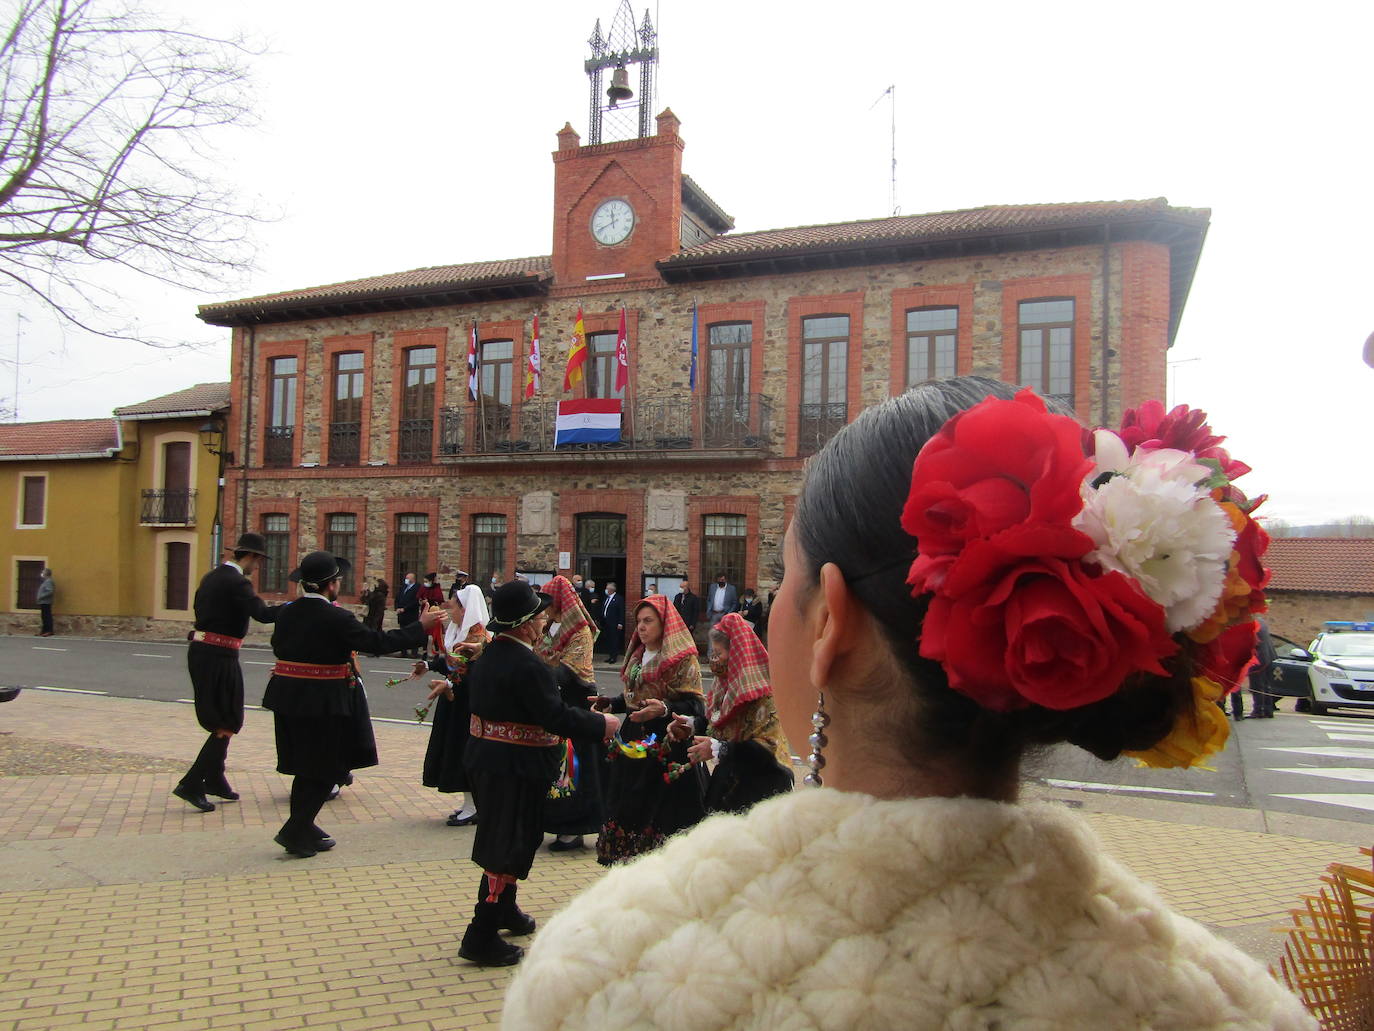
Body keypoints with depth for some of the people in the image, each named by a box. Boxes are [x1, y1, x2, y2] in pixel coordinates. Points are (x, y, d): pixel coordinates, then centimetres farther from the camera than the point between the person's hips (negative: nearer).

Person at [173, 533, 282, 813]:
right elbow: (262, 614, -28)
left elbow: (198, 606, 22)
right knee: (227, 724, -2)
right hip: (218, 656, -10)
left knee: (221, 720, 20)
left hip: (200, 650, 10)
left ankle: (214, 779, 29)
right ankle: (191, 784, -3)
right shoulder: (236, 582, -17)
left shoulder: (211, 576, 12)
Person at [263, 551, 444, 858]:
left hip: (288, 697, 7)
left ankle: (302, 829, 28)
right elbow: (378, 642, -16)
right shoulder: (336, 618, -18)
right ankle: (296, 832, 8)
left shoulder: (286, 612, 2)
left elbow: (278, 648, 14)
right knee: (326, 768, 7)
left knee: (306, 767, 18)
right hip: (324, 702, -7)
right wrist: (420, 627, -9)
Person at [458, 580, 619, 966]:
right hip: (516, 769, -10)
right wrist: (600, 724, -12)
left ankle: (505, 910, 44)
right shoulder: (528, 666, -25)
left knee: (500, 838, 25)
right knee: (509, 846, 1)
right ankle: (482, 938, 8)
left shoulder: (486, 656, 4)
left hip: (484, 758, 10)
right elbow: (557, 717, -26)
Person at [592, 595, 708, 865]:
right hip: (634, 742, 8)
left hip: (667, 748, -7)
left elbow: (695, 705, -16)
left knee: (661, 814, -6)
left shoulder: (683, 659, -9)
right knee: (630, 810, 9)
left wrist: (664, 709, -31)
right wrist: (609, 703, 8)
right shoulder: (638, 657, 16)